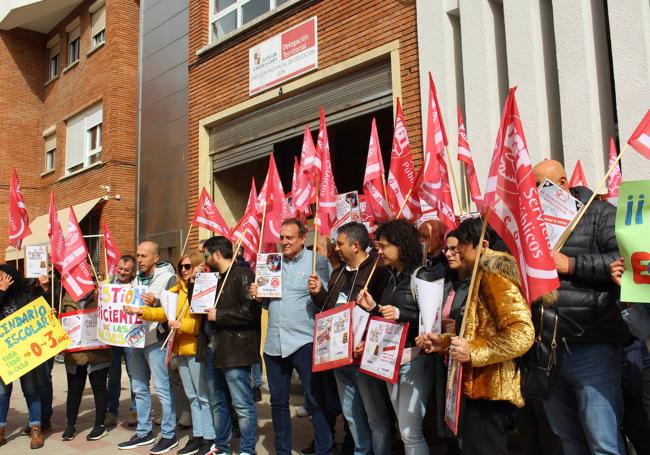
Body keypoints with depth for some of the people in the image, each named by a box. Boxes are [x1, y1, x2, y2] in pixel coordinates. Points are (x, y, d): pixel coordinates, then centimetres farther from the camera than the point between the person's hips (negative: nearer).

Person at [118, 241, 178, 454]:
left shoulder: (168, 277, -8)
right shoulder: (137, 278, 15)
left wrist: (155, 302, -30)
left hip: (155, 339, -8)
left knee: (162, 388, -3)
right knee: (139, 388, 15)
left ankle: (169, 434, 7)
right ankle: (143, 432, 26)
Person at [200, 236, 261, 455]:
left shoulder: (243, 274, -12)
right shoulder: (221, 278, 18)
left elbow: (250, 311, -23)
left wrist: (218, 315, -16)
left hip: (236, 352, -10)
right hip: (220, 350, 10)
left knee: (243, 405, -1)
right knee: (220, 403, 18)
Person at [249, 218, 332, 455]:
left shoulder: (317, 261, -4)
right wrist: (258, 296, -1)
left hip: (304, 341, -5)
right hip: (274, 343, 6)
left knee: (315, 401, 0)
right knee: (278, 402, 15)